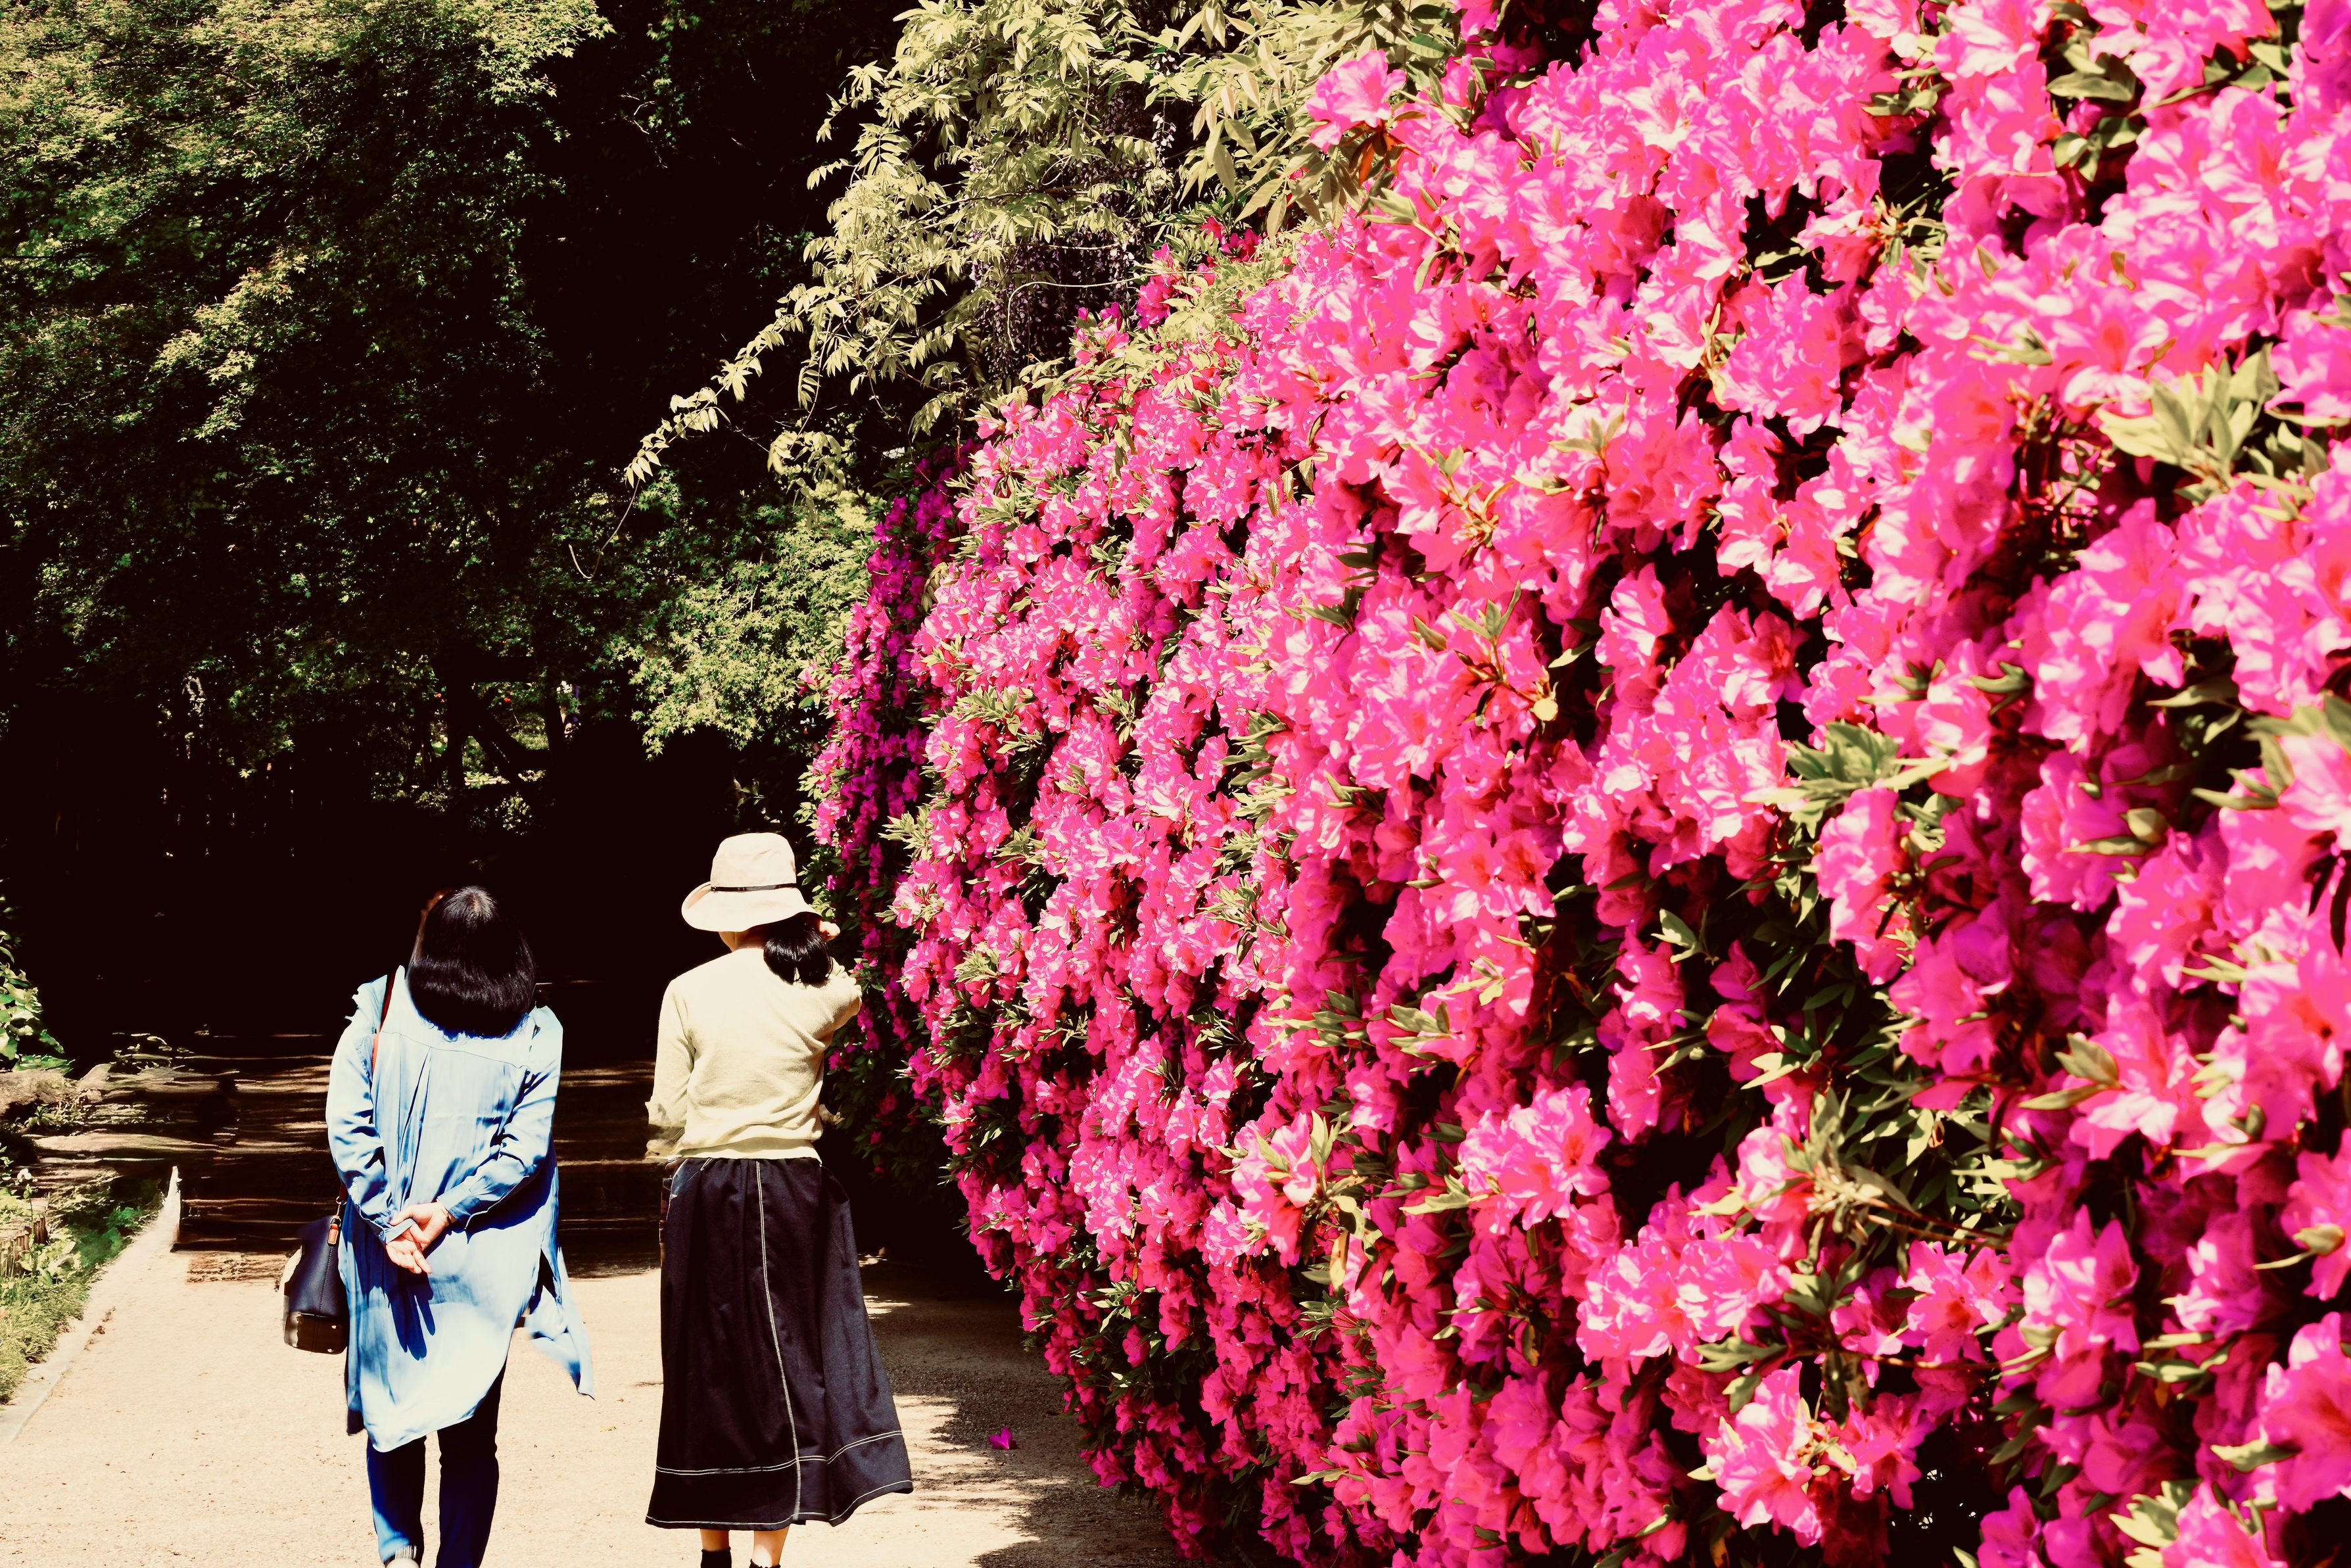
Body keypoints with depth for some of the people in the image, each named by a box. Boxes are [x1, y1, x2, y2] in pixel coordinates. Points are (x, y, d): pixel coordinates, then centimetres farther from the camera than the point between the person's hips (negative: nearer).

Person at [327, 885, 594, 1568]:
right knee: (471, 1431, 9)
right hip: (480, 1265, 0)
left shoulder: (378, 1011, -1)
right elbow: (526, 1147, -10)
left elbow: (347, 1125, -8)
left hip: (384, 1254, 0)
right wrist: (451, 1212, -9)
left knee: (390, 1408, 17)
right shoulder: (534, 1035, -1)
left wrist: (388, 1222, -8)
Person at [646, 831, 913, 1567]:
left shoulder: (687, 992, -6)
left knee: (708, 1367, 11)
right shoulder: (825, 990, -4)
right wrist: (809, 946, 21)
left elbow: (667, 1115, -1)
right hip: (793, 1193, 0)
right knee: (787, 1366, 5)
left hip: (705, 1195, 0)